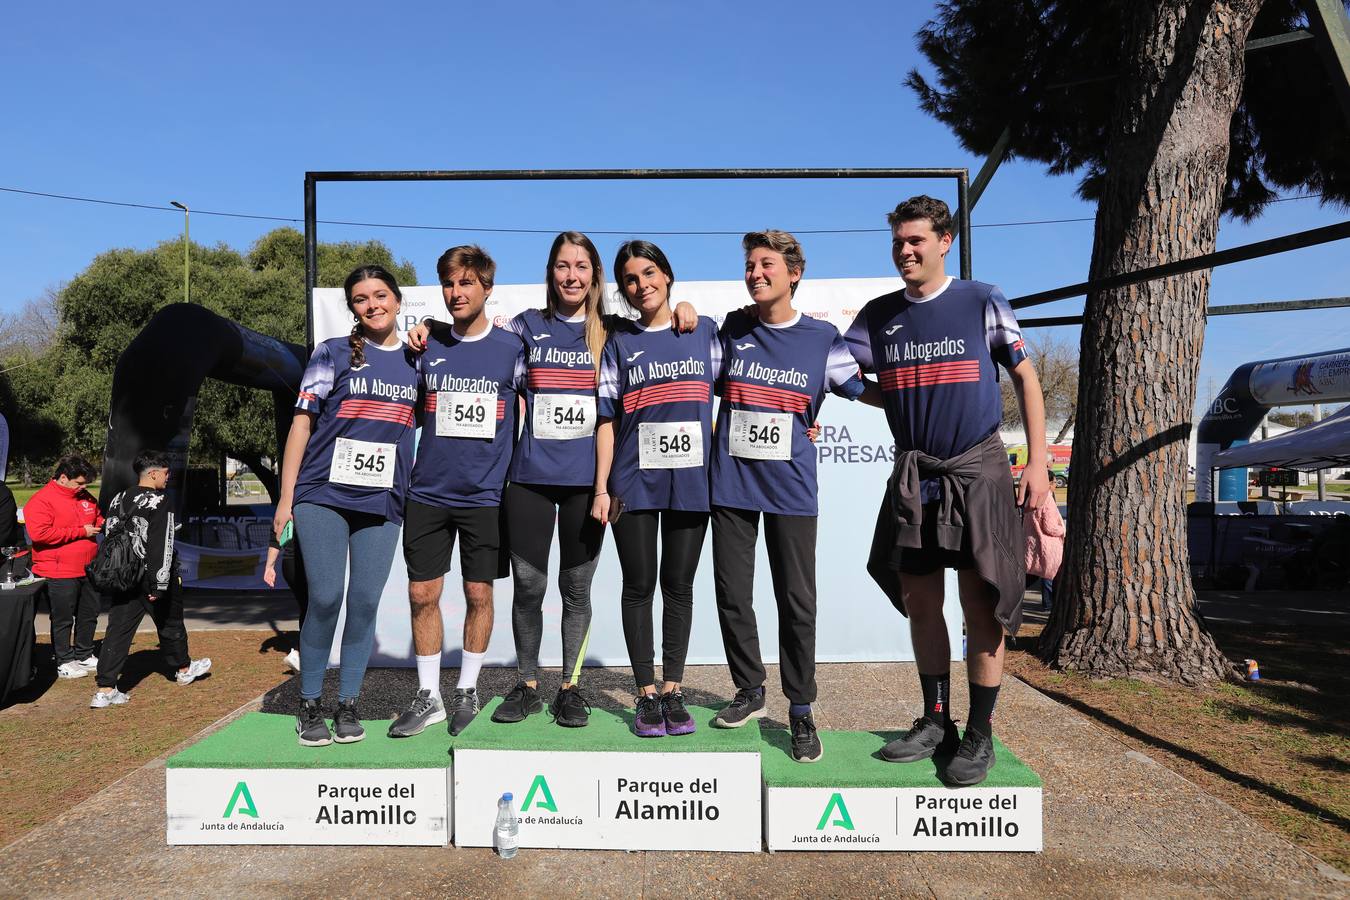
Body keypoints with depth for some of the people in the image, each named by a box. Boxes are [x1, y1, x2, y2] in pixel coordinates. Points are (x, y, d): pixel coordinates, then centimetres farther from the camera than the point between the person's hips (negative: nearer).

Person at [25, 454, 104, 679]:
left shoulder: (86, 497, 11)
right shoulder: (41, 500, -12)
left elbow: (97, 518, 28)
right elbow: (39, 533, -23)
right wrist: (81, 531, -20)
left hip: (88, 570, 7)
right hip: (59, 574, -7)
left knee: (89, 615, 15)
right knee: (63, 620, 3)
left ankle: (85, 656, 30)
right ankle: (64, 662, 14)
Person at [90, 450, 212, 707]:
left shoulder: (119, 500, 9)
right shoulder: (159, 502, -15)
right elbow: (162, 546, -21)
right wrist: (160, 585, -21)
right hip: (152, 578, -6)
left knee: (118, 630, 4)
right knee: (170, 624, 14)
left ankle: (105, 690, -1)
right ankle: (183, 669, 34)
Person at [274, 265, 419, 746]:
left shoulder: (417, 360, 12)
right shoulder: (332, 353, 4)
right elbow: (302, 422, 2)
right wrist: (286, 496, -2)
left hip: (384, 501, 2)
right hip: (323, 494, -2)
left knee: (365, 600, 1)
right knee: (325, 597, -6)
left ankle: (348, 705, 15)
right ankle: (309, 704, 11)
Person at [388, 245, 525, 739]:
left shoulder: (512, 347, -2)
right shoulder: (427, 346, 5)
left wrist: (516, 471, 0)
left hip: (484, 494, -2)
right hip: (428, 493, 2)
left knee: (479, 594, 6)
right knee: (422, 594, 5)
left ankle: (467, 690, 24)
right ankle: (428, 696, 20)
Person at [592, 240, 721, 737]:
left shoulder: (705, 331, 8)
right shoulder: (619, 343, 8)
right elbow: (607, 419, 4)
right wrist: (601, 487, -2)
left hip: (691, 481, 0)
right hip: (634, 484, 0)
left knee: (679, 586, 7)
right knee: (639, 586, 4)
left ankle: (673, 691, 19)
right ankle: (646, 695, 15)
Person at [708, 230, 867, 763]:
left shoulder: (823, 338, 3)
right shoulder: (732, 330, 7)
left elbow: (867, 391, 13)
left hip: (790, 488, -2)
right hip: (730, 484, 2)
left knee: (797, 602, 0)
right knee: (732, 595, 7)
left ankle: (800, 710, 16)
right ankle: (750, 692, 27)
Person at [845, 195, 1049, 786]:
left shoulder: (981, 303, 0)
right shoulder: (878, 315, 8)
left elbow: (1025, 378, 2)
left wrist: (1037, 462, -3)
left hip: (977, 470, -4)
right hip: (912, 475, 4)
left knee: (980, 602, -4)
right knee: (919, 600, 8)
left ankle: (980, 733, 9)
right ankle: (936, 721, 22)